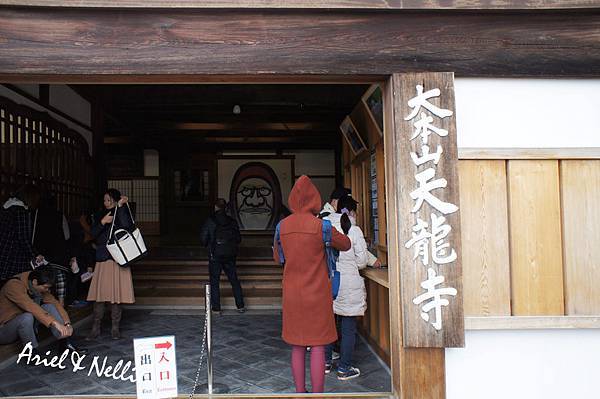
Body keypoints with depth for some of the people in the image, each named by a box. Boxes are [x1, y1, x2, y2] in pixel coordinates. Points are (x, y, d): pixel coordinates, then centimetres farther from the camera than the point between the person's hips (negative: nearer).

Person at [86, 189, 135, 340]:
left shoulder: (124, 213, 5)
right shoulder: (100, 215, 15)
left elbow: (127, 226, -17)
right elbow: (93, 234, 5)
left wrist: (120, 207, -17)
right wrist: (103, 222, -10)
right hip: (103, 259, 3)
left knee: (117, 293, -1)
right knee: (100, 293, -1)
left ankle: (115, 328, 9)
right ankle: (96, 328, 7)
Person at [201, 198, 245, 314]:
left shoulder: (210, 221, -8)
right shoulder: (232, 222, 1)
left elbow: (203, 239, -6)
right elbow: (239, 239, 5)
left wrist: (208, 245, 15)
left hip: (215, 256, -3)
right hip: (230, 256, 3)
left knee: (214, 282, 6)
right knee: (234, 280, 12)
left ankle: (216, 308, 6)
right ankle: (240, 306, 15)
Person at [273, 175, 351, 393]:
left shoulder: (282, 226, -1)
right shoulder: (320, 226, -13)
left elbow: (277, 257, 13)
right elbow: (346, 244, 3)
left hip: (292, 294, 4)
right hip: (317, 294, -4)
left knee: (297, 347, 13)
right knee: (318, 347, 5)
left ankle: (300, 392, 23)